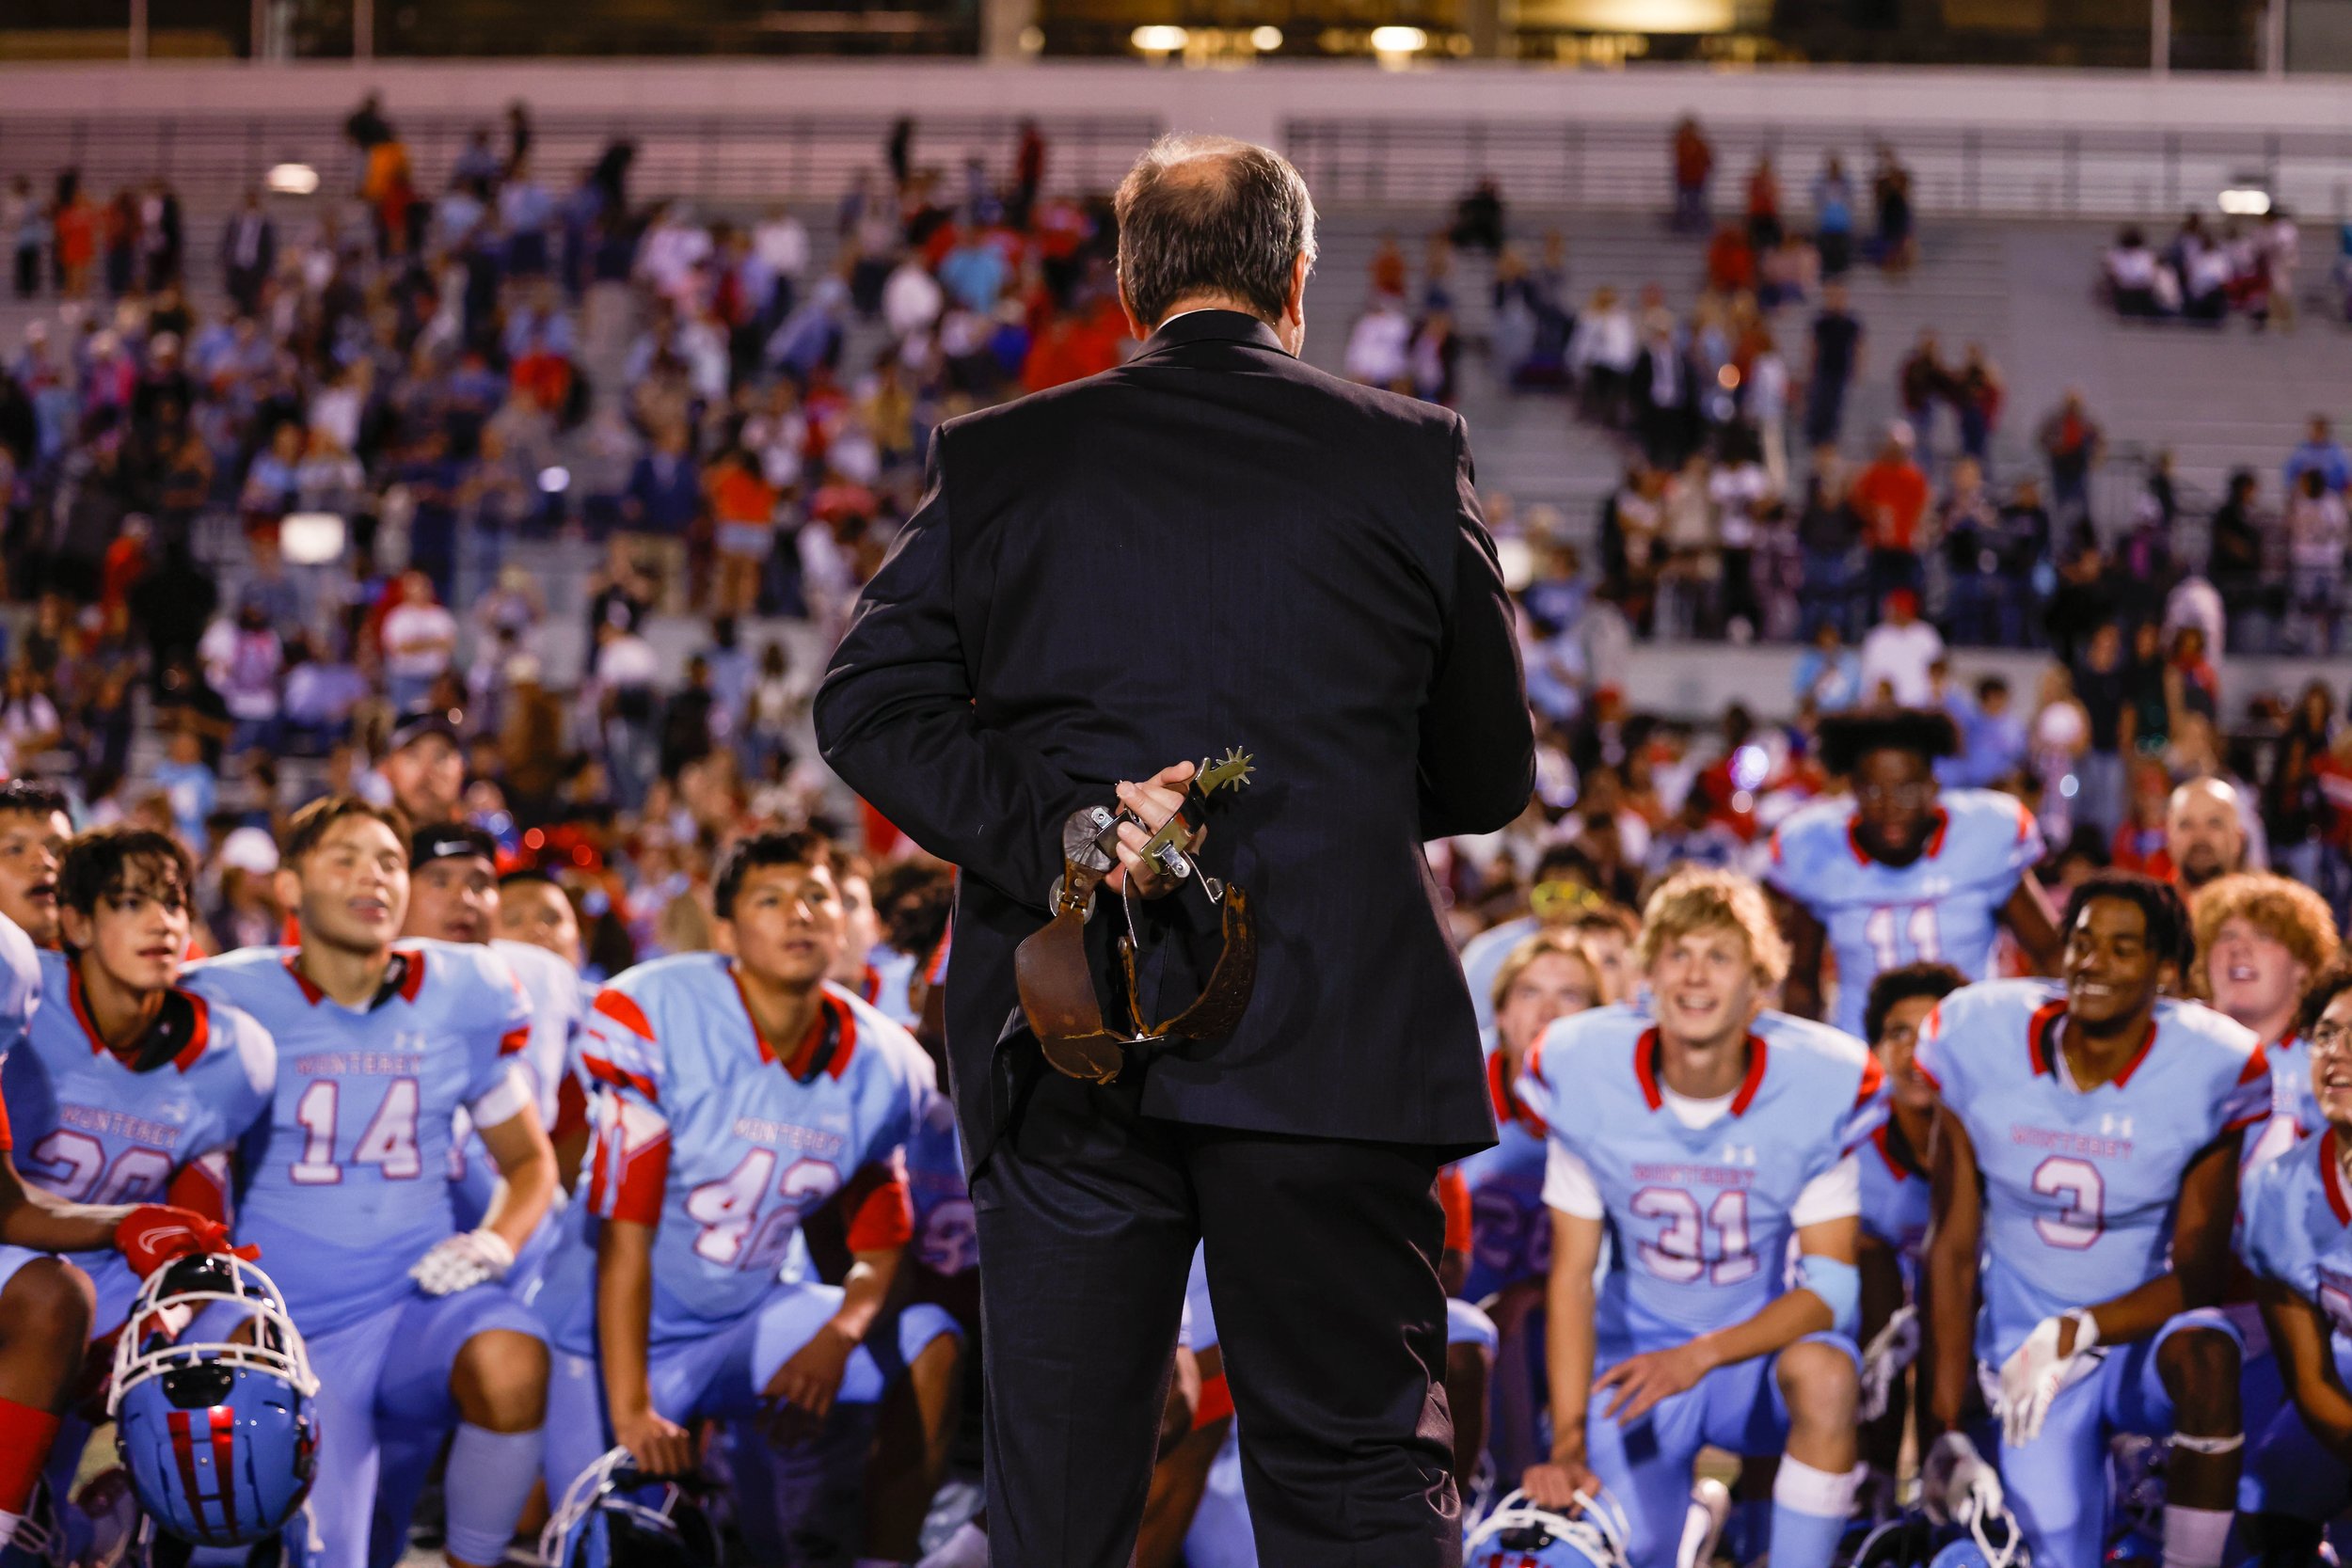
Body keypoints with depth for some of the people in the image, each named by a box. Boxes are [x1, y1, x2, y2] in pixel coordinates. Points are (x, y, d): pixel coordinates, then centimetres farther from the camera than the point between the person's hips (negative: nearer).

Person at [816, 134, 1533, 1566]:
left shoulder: (995, 464, 6)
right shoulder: (1413, 457, 3)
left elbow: (867, 703, -2)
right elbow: (1492, 777, 9)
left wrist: (1052, 825, -10)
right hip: (1335, 1045, -1)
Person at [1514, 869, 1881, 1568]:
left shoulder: (1819, 1083, -18)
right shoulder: (1586, 1076, -14)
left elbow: (1829, 1284, -15)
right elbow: (1572, 1275, -9)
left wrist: (1702, 1355, -31)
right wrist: (1568, 1444, -16)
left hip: (1767, 1341, -1)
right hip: (1639, 1349, 1)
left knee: (1824, 1374, -35)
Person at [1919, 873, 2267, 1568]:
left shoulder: (2212, 1068, -14)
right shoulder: (1979, 1039, -10)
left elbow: (2197, 1275, -11)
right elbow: (1953, 1248, -3)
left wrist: (2077, 1332, -27)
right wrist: (1947, 1429, -5)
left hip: (2146, 1335, -1)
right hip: (2022, 1347, 1)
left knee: (2204, 1352, -36)